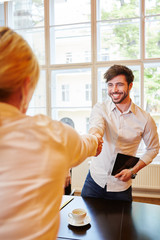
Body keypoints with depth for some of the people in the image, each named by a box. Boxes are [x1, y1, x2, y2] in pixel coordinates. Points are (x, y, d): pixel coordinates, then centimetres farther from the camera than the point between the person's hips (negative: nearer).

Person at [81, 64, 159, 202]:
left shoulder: (145, 119, -8)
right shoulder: (100, 109, -7)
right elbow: (96, 126, -28)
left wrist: (133, 171, -8)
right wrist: (95, 138, -53)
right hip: (95, 181, 1)